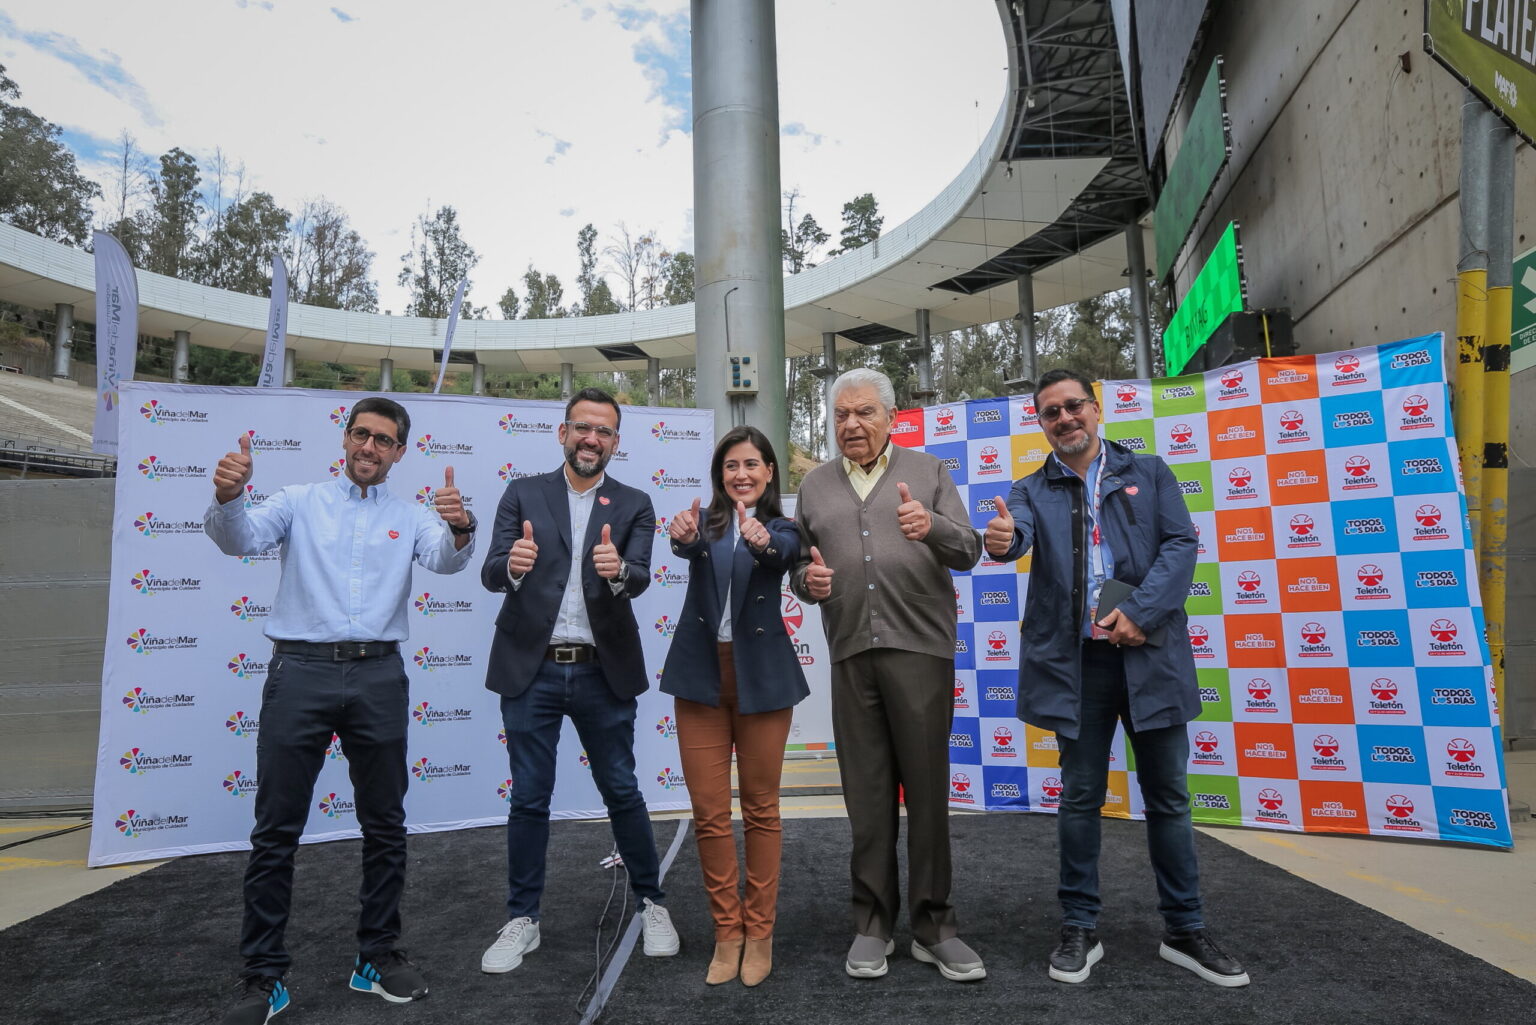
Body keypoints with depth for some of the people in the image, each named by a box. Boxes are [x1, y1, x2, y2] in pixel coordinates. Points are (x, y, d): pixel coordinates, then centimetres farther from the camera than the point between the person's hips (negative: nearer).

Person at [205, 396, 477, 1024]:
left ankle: (377, 956, 24)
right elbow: (240, 539, -7)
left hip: (378, 676, 2)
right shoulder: (301, 502, 9)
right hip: (301, 668, -1)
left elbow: (445, 560, -9)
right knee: (276, 830, 3)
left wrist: (460, 529, -33)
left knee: (385, 825, 9)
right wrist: (228, 498, -30)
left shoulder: (410, 517, 10)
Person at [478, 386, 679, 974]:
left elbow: (639, 578, -12)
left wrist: (618, 569, -36)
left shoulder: (633, 506, 3)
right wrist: (512, 565, -30)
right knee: (529, 798, 9)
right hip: (531, 669, 0)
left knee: (622, 791, 10)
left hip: (602, 672, 0)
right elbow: (491, 575, -7)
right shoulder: (523, 495, 3)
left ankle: (651, 903, 28)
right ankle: (522, 921, 25)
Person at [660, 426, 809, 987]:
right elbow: (688, 545, -19)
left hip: (760, 676, -1)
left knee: (760, 808, 8)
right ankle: (727, 933, 21)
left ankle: (759, 932, 22)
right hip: (702, 673, 1)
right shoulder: (705, 521, 5)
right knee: (709, 812, 5)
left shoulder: (781, 528, 3)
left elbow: (783, 553, -22)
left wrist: (761, 541, -46)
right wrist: (683, 536, -44)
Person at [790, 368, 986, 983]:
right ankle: (873, 924, 20)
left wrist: (932, 527, -21)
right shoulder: (814, 485, 16)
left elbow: (968, 551, 0)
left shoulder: (927, 472, 9)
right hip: (851, 655, 2)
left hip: (920, 648, -2)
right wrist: (808, 579, -6)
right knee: (866, 792, 7)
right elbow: (799, 565, 17)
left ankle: (933, 925, 17)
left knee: (927, 786, 3)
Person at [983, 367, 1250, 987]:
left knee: (1167, 796, 9)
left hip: (1149, 654, 1)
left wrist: (1139, 612, -15)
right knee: (1081, 796, 7)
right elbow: (1018, 537, -15)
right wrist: (1000, 540, -40)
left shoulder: (1148, 473, 9)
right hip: (1076, 659, 0)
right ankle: (1079, 930, 18)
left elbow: (1181, 545, -1)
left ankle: (1185, 931, 23)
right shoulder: (1033, 491, 6)